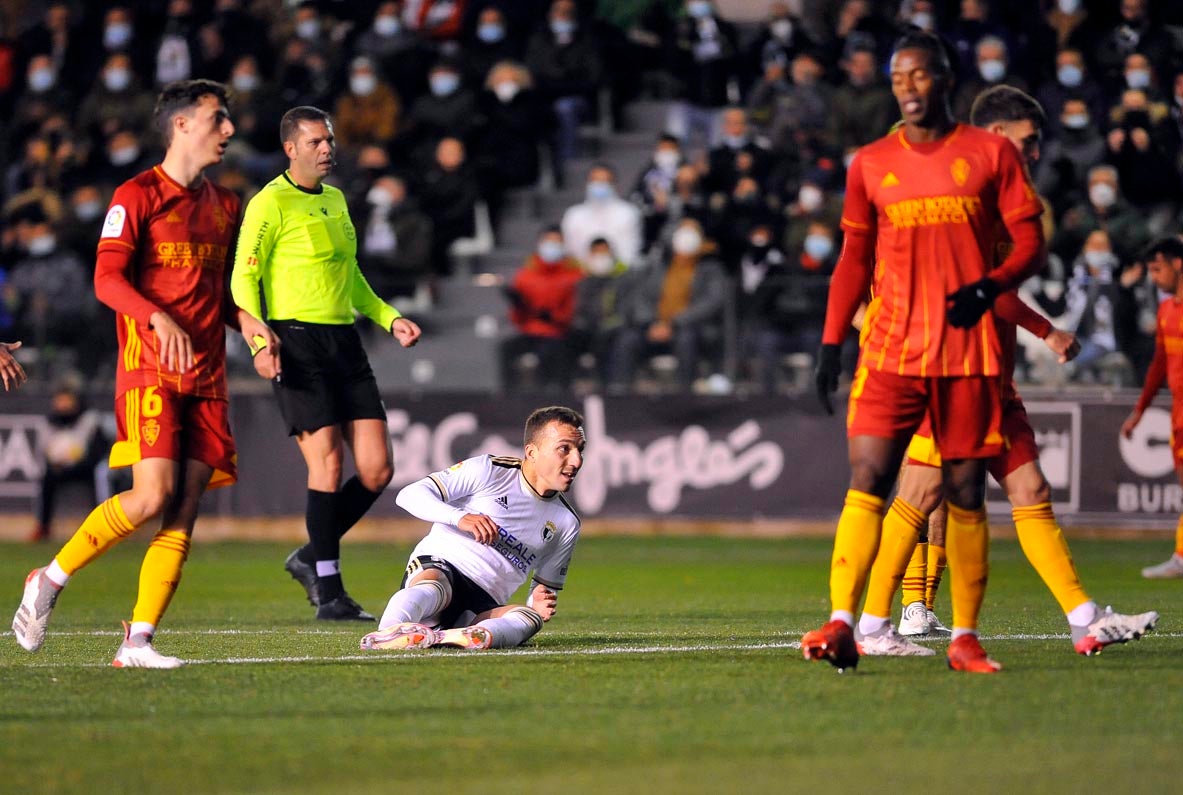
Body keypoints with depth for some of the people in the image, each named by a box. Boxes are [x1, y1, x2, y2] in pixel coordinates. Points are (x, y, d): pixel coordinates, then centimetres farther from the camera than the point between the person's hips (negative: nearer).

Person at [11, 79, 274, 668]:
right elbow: (107, 278, -11)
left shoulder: (223, 205, 18)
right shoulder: (138, 195, -3)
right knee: (153, 497, -19)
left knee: (184, 513, -3)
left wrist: (245, 321, 5)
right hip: (150, 367, -6)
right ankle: (50, 581, 0)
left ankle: (138, 641, -1)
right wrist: (160, 318, -28)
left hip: (206, 376, 6)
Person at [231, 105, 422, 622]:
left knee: (377, 469, 0)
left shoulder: (335, 200, 19)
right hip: (297, 341, -8)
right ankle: (329, 593, -6)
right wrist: (259, 340, -23)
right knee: (328, 462, -13)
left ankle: (311, 559, 18)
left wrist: (388, 318, 23)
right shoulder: (271, 203, -5)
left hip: (344, 342, 8)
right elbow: (244, 277, -10)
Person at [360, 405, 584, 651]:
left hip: (483, 607, 4)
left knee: (530, 618, -31)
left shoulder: (566, 524, 15)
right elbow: (410, 495, -4)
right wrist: (460, 517, -23)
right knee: (431, 588, -41)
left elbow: (546, 586, 24)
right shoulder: (487, 470, 2)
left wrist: (540, 602, -3)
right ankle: (388, 632, -72)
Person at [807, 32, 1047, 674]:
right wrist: (832, 342, 6)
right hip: (892, 349, 1)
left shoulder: (990, 154, 5)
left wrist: (988, 286, -15)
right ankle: (842, 625, -20)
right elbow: (854, 259, 15)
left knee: (965, 492, 2)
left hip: (970, 351, -1)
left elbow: (1031, 243, 4)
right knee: (867, 480, -13)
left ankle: (964, 638, 9)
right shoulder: (870, 164, 10)